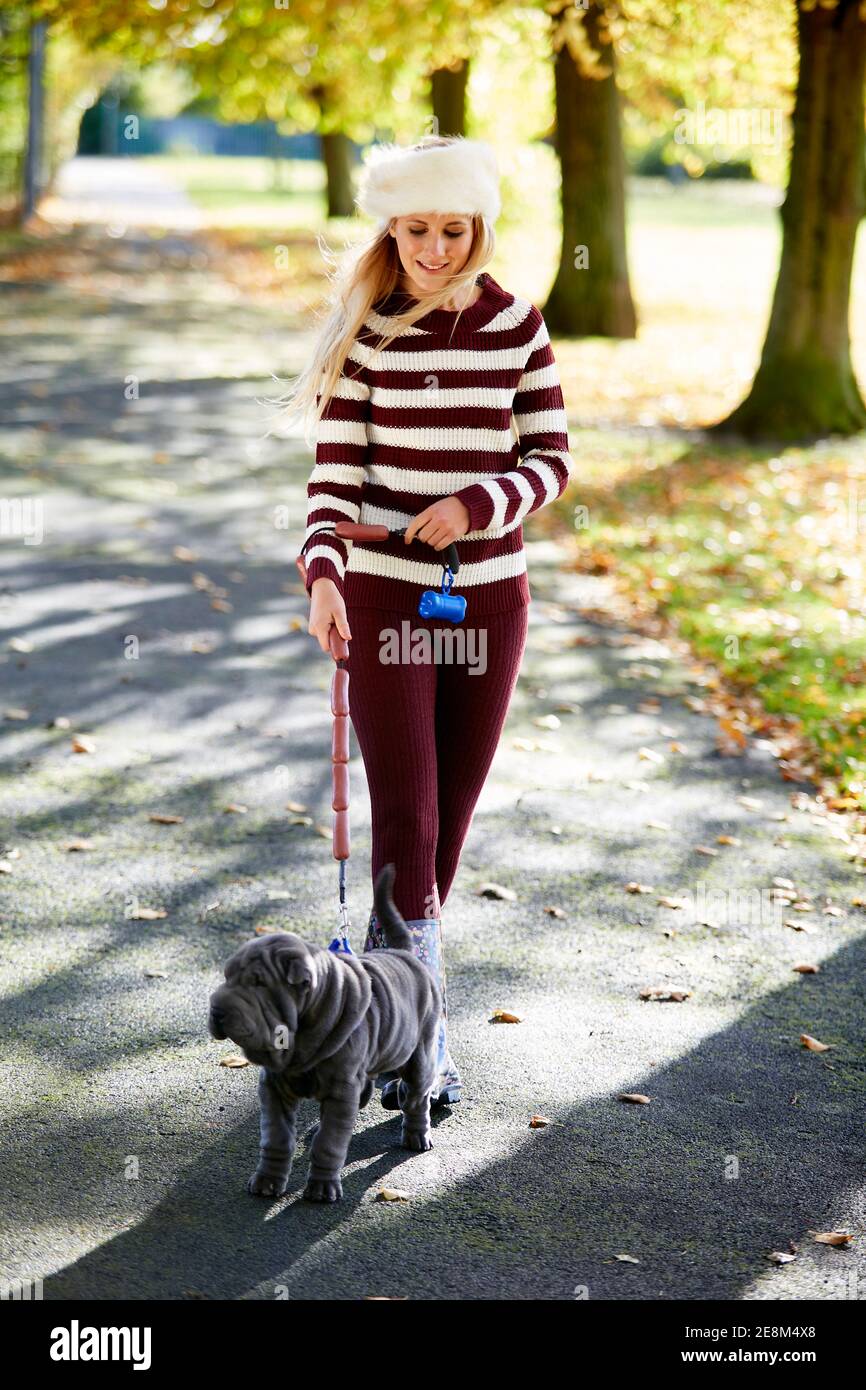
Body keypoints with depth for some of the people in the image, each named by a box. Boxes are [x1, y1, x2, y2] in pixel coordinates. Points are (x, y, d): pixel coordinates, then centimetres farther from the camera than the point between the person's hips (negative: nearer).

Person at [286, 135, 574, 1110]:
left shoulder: (517, 326, 1)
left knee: (452, 818, 10)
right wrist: (324, 573, -23)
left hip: (490, 598, 3)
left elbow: (552, 459, 0)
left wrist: (476, 501, -18)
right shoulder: (365, 332, -4)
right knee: (405, 821, -6)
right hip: (386, 599, -2)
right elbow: (335, 471, -7)